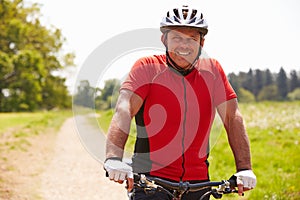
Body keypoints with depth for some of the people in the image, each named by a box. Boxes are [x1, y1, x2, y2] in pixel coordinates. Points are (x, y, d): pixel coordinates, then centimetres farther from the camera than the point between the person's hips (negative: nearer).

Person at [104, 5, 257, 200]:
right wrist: (114, 158, -36)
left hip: (197, 183, 3)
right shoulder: (147, 68, -5)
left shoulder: (212, 70, 2)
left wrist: (244, 168, -18)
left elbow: (233, 117, -4)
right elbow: (124, 109, -19)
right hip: (150, 181, -3)